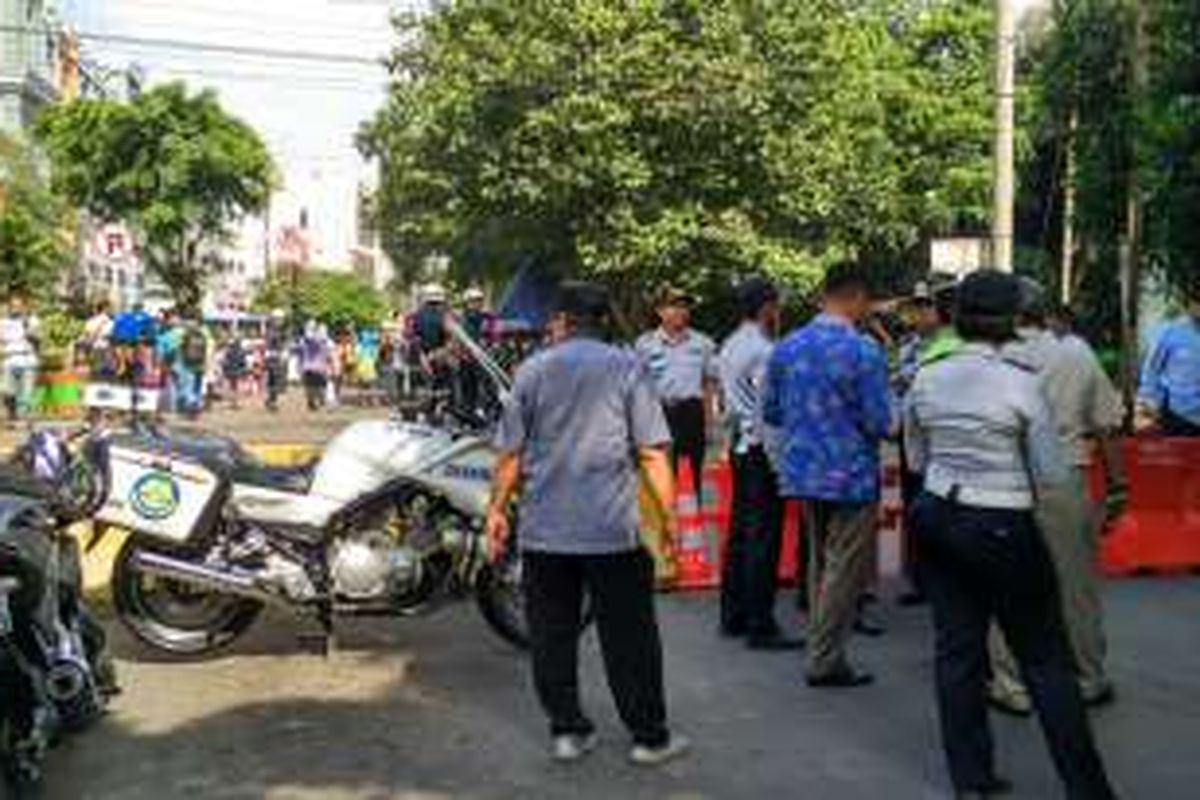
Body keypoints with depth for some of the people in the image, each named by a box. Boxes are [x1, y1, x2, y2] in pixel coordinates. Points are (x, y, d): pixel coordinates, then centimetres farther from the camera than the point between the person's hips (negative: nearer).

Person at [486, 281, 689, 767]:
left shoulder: (532, 371, 4)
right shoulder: (626, 367, -1)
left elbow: (510, 453, 5)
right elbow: (652, 452, -5)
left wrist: (497, 509, 15)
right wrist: (669, 510, 3)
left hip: (544, 530, 2)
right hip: (613, 528, -2)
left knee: (552, 635, 12)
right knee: (629, 637, 7)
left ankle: (567, 730, 18)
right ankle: (650, 736, 15)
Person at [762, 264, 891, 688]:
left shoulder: (787, 347, 3)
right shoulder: (863, 351, -15)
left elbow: (770, 412, 10)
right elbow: (880, 423, -16)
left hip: (802, 472, 6)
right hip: (850, 475, -6)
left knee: (820, 563, 19)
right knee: (846, 569, 5)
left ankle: (823, 651, 28)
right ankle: (825, 660, 10)